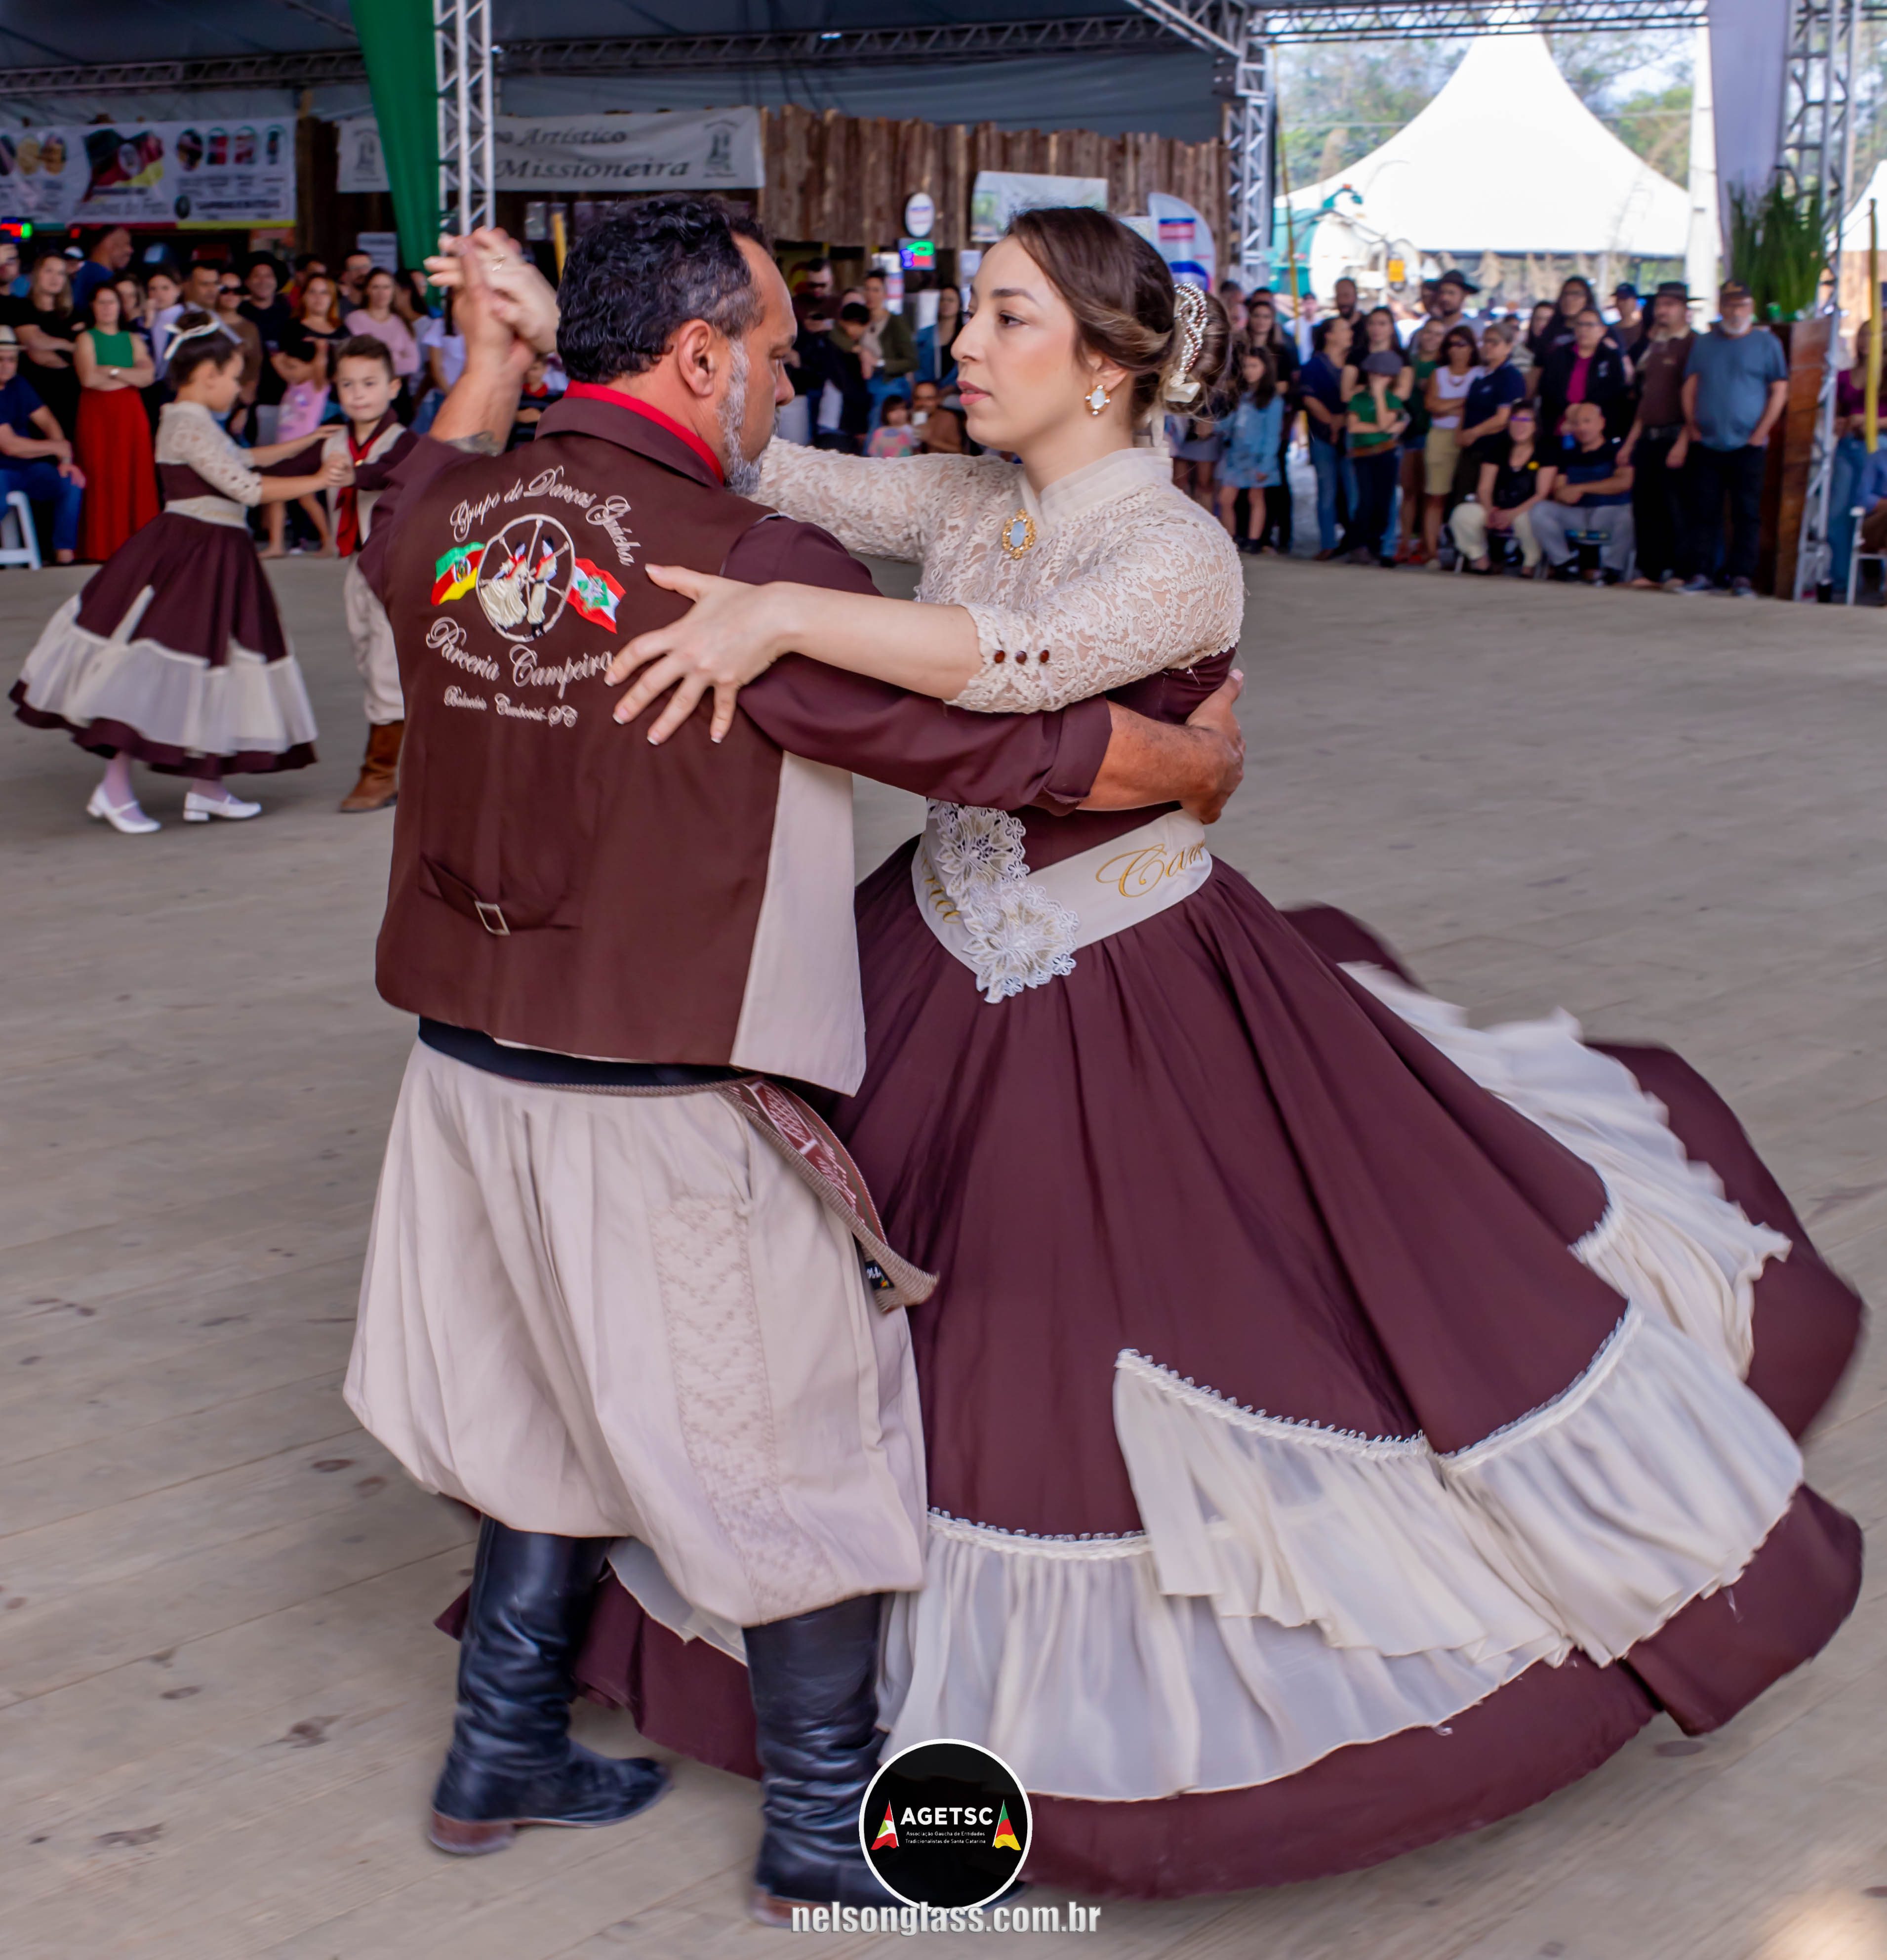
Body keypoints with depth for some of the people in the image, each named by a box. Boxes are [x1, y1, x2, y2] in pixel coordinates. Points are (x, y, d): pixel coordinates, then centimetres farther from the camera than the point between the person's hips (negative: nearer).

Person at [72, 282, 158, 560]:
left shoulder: (133, 340, 15)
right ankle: (102, 547, -5)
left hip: (130, 415, 3)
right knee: (102, 479, -7)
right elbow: (89, 378, -11)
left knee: (135, 479, -3)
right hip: (97, 415, -3)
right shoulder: (86, 339, 6)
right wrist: (129, 376, -2)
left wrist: (111, 371, -9)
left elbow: (148, 376, -1)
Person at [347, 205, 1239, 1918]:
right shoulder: (749, 568, -19)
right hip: (672, 1115, -7)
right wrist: (1202, 760, 4)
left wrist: (490, 362, 37)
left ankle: (505, 1758, 39)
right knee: (800, 1448, 10)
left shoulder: (453, 526, 0)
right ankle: (825, 1840, 25)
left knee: (563, 1408, 25)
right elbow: (1018, 742, -13)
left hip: (471, 1070, 7)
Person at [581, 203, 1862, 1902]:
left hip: (1138, 1015, -6)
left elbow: (1021, 663, -40)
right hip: (945, 978, 6)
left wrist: (782, 615, -49)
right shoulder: (958, 503, 0)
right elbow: (746, 463, -3)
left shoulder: (1181, 559, -21)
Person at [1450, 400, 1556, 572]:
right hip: (1497, 510, 4)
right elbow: (1484, 488, 3)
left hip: (1527, 511, -3)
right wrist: (1489, 510, -19)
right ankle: (1481, 563, -5)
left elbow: (1543, 493, -10)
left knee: (1527, 519, -39)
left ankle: (1529, 568, -16)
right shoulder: (1497, 448, 7)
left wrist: (1513, 514, -23)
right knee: (1463, 515, -22)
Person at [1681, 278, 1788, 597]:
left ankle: (1742, 576, -1)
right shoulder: (1703, 344, 15)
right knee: (1704, 510, 1)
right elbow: (1690, 387, 12)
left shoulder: (1767, 343, 5)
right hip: (1706, 445, 3)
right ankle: (1702, 573, 5)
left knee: (1747, 513, -3)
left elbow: (1779, 391, 1)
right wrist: (1692, 427, 0)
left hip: (1748, 446, -3)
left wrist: (1759, 434, -7)